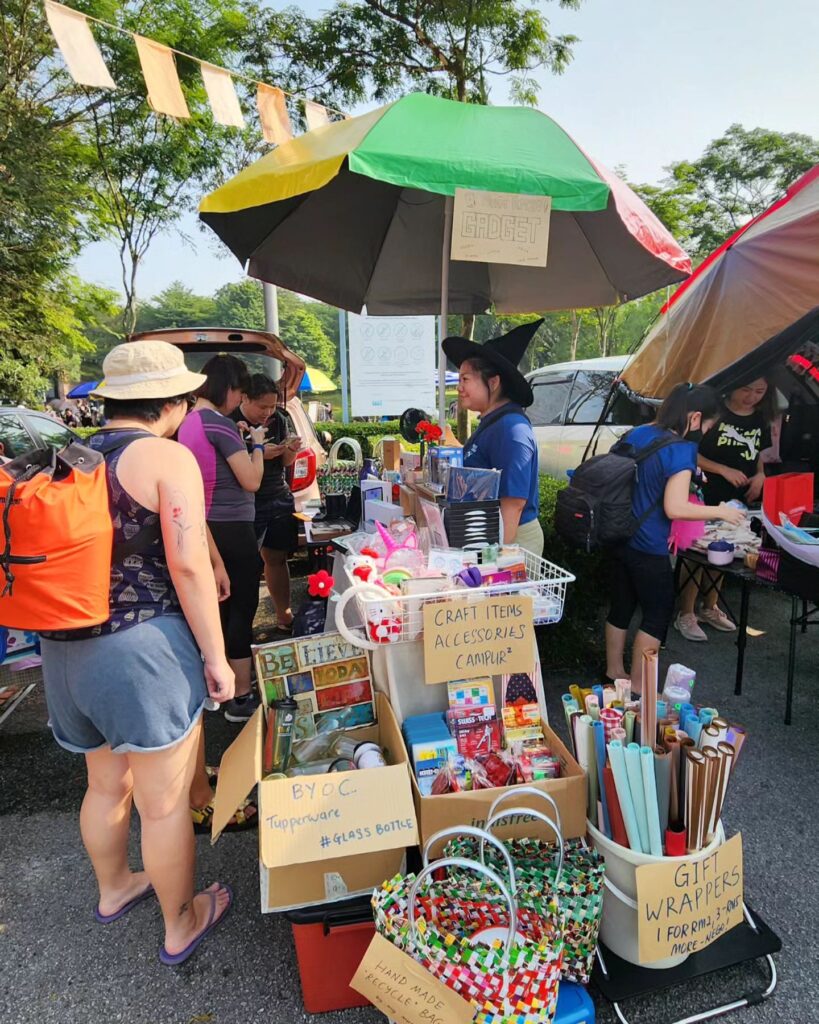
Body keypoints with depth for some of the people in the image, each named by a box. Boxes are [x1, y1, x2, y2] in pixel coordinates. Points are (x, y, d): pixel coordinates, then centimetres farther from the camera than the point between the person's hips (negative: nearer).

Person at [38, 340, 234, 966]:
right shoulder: (168, 457, -13)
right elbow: (189, 566, -19)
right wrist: (215, 655, -11)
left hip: (67, 649, 8)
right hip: (143, 649, -7)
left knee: (106, 783, 28)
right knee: (164, 802, 12)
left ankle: (113, 888, 53)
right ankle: (181, 924, 34)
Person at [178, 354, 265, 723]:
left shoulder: (186, 423, 9)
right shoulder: (220, 424, -18)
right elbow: (251, 481, -17)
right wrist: (257, 445, -3)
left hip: (205, 527, 9)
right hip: (232, 529, -9)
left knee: (220, 607, 19)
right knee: (243, 610, 1)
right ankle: (241, 698, 10)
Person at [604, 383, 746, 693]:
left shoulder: (637, 433, 5)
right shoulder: (682, 450, -18)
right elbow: (674, 507, -24)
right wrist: (719, 511, -10)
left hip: (620, 538, 8)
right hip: (648, 548, -8)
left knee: (621, 606, 19)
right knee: (657, 614, 9)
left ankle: (614, 671, 33)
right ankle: (638, 686, 17)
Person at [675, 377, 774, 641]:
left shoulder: (761, 420, 6)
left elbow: (758, 455, 18)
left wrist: (760, 476, -2)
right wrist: (724, 470, -21)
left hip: (739, 501, 6)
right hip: (706, 499, -6)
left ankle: (710, 608, 32)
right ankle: (686, 614, 9)